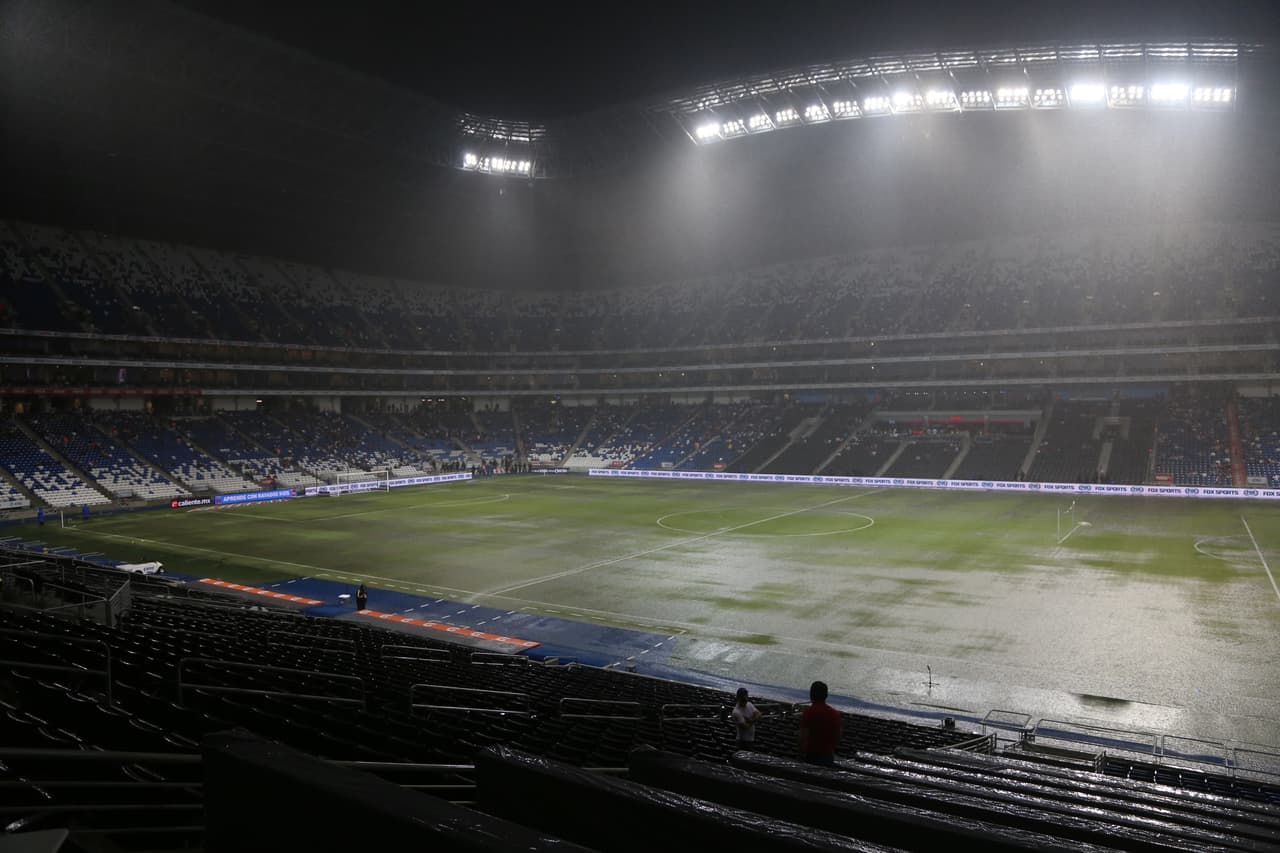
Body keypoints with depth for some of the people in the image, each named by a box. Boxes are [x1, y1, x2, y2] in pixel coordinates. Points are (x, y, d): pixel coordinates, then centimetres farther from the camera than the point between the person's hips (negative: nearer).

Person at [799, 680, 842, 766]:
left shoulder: (808, 712, -13)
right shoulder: (835, 714, -1)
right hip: (828, 755, 3)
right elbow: (838, 738, 5)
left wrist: (802, 753, -4)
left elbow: (803, 737, -15)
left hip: (811, 755, -3)